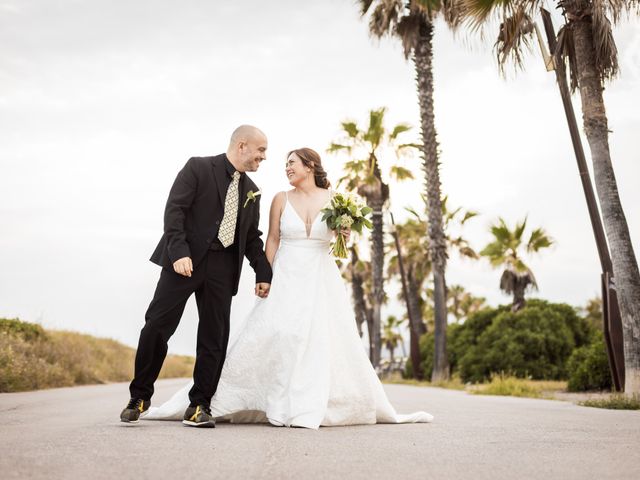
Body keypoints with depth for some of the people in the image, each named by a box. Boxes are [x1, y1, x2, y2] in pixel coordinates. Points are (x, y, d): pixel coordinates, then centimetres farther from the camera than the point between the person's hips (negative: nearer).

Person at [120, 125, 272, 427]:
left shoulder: (251, 191, 17)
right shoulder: (198, 167, -1)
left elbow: (252, 238, 22)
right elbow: (174, 209, -10)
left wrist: (263, 273, 12)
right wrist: (179, 252, -22)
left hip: (222, 267, 5)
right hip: (186, 260, -5)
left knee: (214, 337, 1)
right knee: (157, 326, -4)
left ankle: (199, 405, 11)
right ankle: (140, 397, 12)